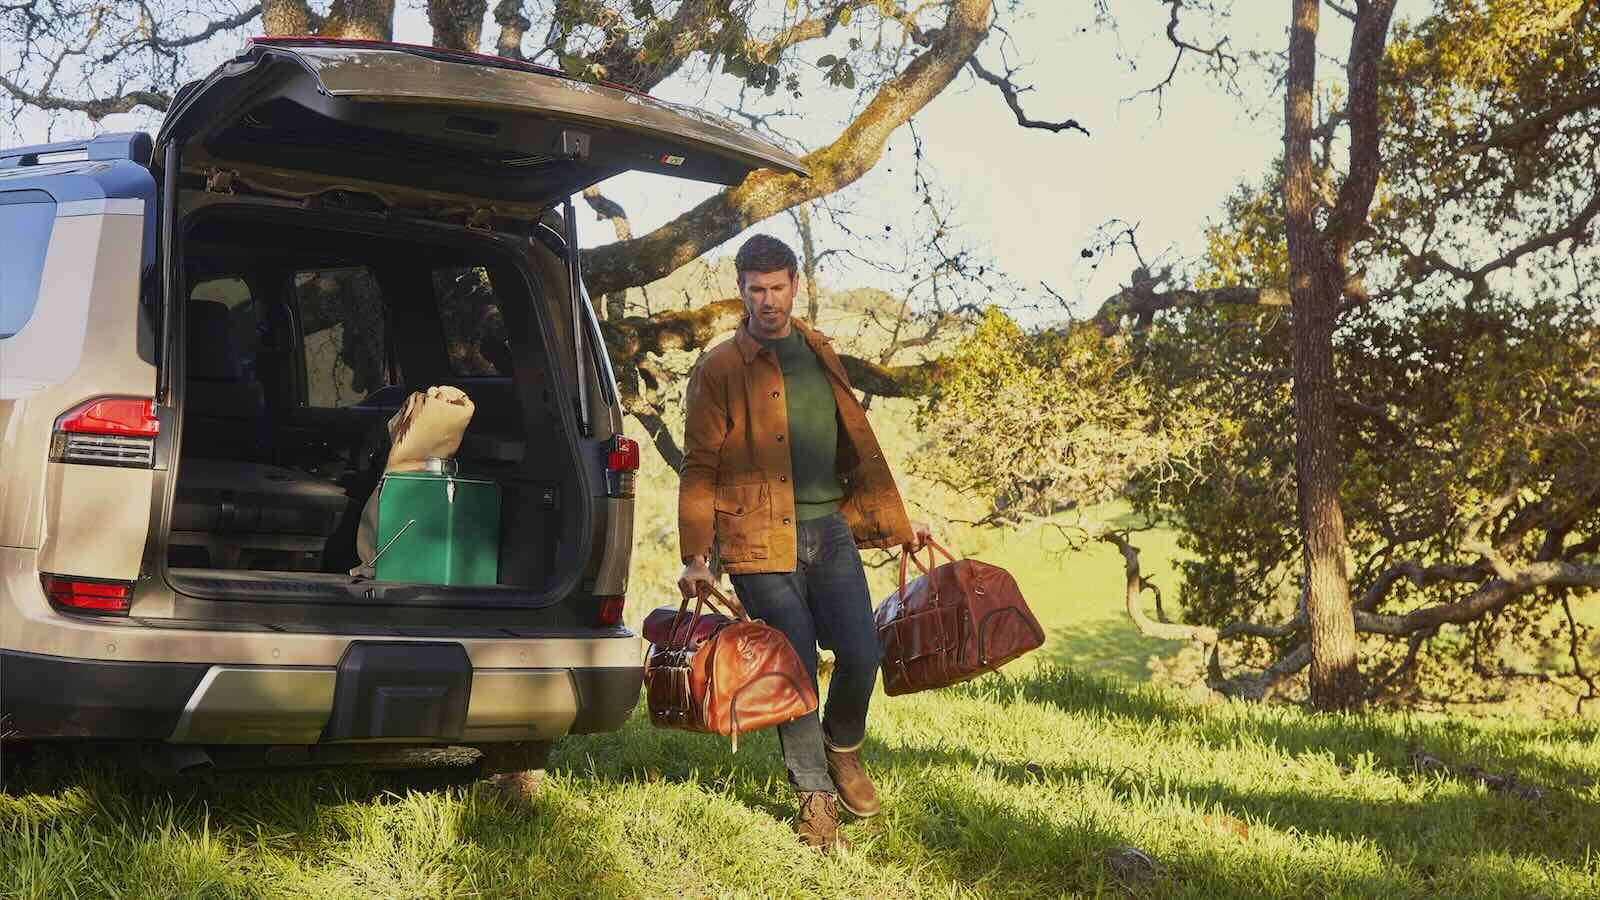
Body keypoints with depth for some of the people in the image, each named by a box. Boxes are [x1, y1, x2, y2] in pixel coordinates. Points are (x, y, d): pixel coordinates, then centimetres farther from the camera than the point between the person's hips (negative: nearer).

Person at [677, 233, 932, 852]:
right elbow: (700, 468, -1)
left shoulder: (820, 356, 15)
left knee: (861, 654, -5)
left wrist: (895, 520, 22)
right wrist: (696, 557, -8)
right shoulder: (719, 369, 0)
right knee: (796, 668, -5)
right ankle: (814, 797, 11)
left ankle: (842, 747, 26)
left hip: (828, 528, 4)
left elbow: (857, 446, 22)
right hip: (760, 540, -4)